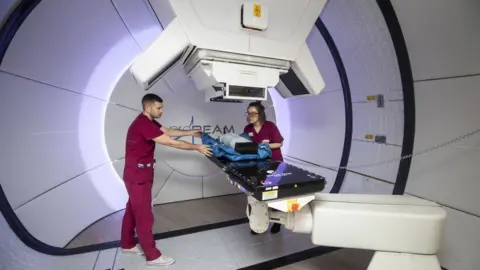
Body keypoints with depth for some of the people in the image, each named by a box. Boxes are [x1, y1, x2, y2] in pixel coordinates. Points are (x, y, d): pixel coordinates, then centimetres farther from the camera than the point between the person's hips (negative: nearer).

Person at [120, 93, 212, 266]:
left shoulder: (148, 122, 7)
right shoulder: (143, 125, -25)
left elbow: (169, 132, 14)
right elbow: (171, 143, -27)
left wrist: (191, 133, 13)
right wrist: (197, 147, -20)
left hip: (139, 174, 10)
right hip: (138, 176, -10)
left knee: (132, 210, 21)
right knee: (144, 215, 0)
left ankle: (127, 244, 39)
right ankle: (153, 256, 14)